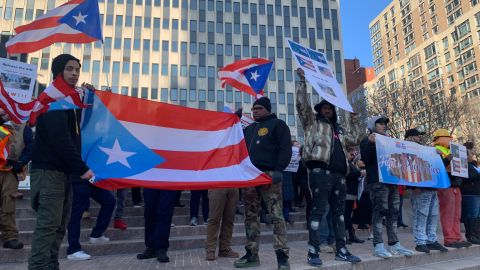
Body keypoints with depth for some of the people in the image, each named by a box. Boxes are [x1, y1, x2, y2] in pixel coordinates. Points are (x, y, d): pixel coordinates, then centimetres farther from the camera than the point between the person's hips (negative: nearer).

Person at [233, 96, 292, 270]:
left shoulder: (277, 124, 3)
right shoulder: (249, 129, 24)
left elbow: (285, 148, -8)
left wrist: (278, 170, -17)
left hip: (269, 175, -7)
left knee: (276, 215, -8)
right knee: (250, 216, 7)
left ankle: (282, 256, -5)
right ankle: (251, 254, 14)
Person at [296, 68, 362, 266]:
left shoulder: (340, 129, 28)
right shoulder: (313, 122, 10)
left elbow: (355, 139, 32)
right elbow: (302, 104, -1)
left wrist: (354, 119, 31)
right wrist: (302, 81, -3)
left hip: (338, 174, 7)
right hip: (320, 171, -7)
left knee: (339, 211, 10)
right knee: (319, 210, -9)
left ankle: (341, 250, 17)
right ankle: (313, 252, -5)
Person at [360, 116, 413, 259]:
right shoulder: (367, 141, 3)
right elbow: (365, 159, -12)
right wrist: (370, 143, -23)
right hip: (377, 181, -8)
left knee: (393, 212, 7)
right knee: (379, 211, -10)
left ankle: (394, 243, 14)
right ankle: (378, 245, -7)